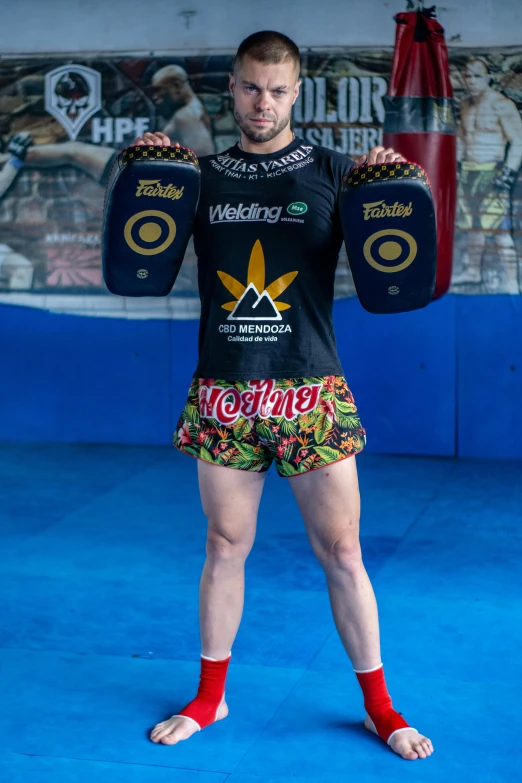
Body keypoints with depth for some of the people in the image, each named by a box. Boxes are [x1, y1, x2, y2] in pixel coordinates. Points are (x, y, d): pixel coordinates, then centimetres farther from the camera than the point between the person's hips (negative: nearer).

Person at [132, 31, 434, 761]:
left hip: (312, 392, -1)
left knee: (341, 551, 3)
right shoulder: (202, 177, 7)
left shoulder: (333, 172, 1)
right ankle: (210, 697, 27)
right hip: (223, 394, 2)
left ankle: (379, 705, 18)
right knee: (225, 548, 10)